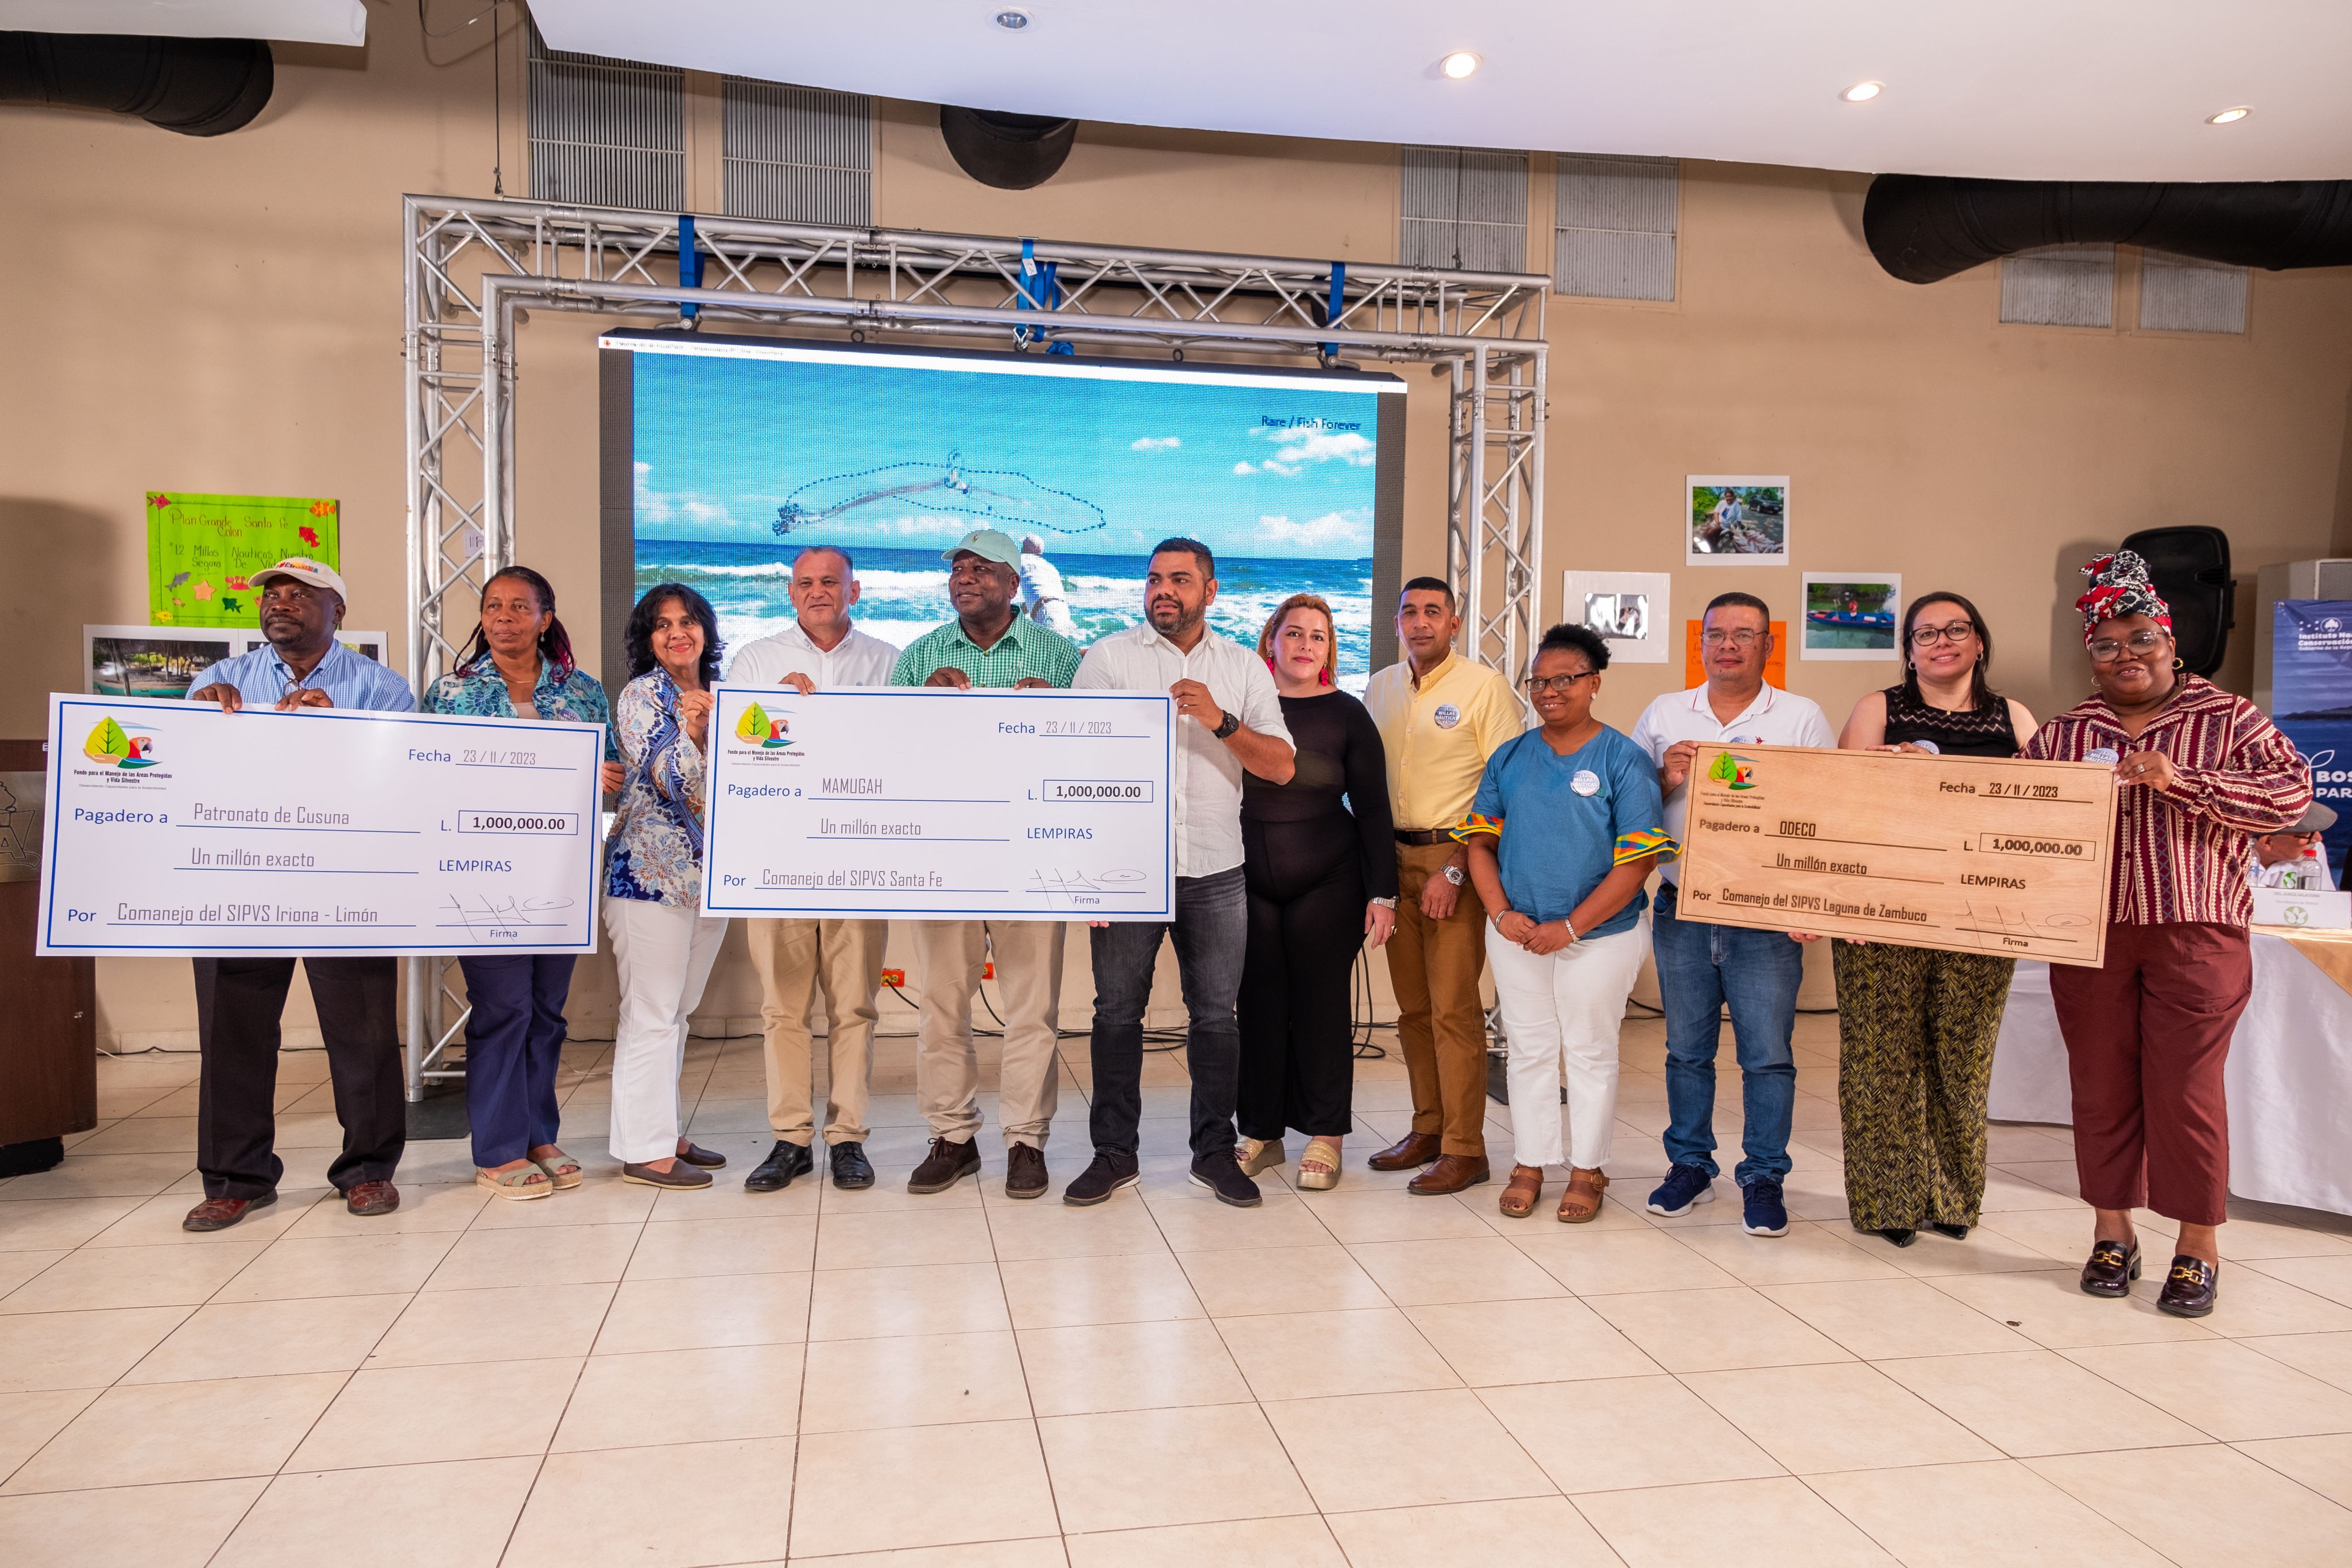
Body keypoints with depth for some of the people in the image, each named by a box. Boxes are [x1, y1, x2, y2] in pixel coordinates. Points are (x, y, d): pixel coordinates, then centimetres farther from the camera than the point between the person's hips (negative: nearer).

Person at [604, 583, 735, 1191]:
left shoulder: (715, 694, 14)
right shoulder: (641, 695, -6)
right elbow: (667, 778, -16)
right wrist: (692, 729, -31)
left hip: (708, 870, 7)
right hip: (651, 870, -7)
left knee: (678, 1009, 14)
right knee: (651, 1012, -4)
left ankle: (667, 1132, 23)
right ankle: (645, 1149, 2)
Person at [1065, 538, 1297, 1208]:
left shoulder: (1245, 668, 9)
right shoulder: (1108, 657, 3)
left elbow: (1282, 767, 3)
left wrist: (1221, 721, -14)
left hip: (1216, 874, 2)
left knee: (1216, 1016, 7)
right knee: (1118, 1013, 5)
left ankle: (1215, 1151, 20)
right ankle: (1114, 1153, 18)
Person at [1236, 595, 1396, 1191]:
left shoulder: (1347, 715, 1)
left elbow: (1373, 810, 2)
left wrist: (1382, 894, -4)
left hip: (1328, 882, -1)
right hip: (1248, 882, 1)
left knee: (1321, 1003, 4)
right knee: (1258, 1005, 5)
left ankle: (1325, 1137, 15)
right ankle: (1261, 1133, 18)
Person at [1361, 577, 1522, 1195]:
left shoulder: (1485, 686, -5)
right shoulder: (1379, 688, 13)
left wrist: (1456, 869, -15)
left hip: (1455, 857, -5)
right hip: (1395, 858, 6)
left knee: (1454, 1008, -6)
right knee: (1413, 1005, 10)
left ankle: (1465, 1149, 1)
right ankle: (1427, 1130, 20)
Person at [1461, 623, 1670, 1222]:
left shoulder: (1624, 760, -8)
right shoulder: (1510, 758, 4)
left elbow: (1637, 860, -13)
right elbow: (1480, 840, 6)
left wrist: (1570, 927, -17)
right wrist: (1501, 913, -9)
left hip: (1600, 936, -3)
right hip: (1516, 934, 3)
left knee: (1590, 1052, 10)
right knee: (1529, 1050, 12)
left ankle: (1587, 1171, 24)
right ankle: (1528, 1166, 26)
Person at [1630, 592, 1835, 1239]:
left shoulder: (1802, 718, 3)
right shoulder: (1663, 715, 10)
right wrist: (1665, 781, -9)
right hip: (1682, 908, 2)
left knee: (1768, 1054, 0)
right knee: (1687, 1048, 10)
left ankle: (1764, 1178, 15)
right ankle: (1690, 1165, 24)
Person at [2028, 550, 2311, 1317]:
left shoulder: (2229, 720, 2)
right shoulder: (2062, 733, 10)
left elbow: (2293, 794, -10)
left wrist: (2181, 782, -19)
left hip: (2195, 937, -3)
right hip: (2087, 937, 3)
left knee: (2186, 1089, 0)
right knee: (2100, 1084, 8)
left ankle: (2199, 1248, 14)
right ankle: (2112, 1232, 23)